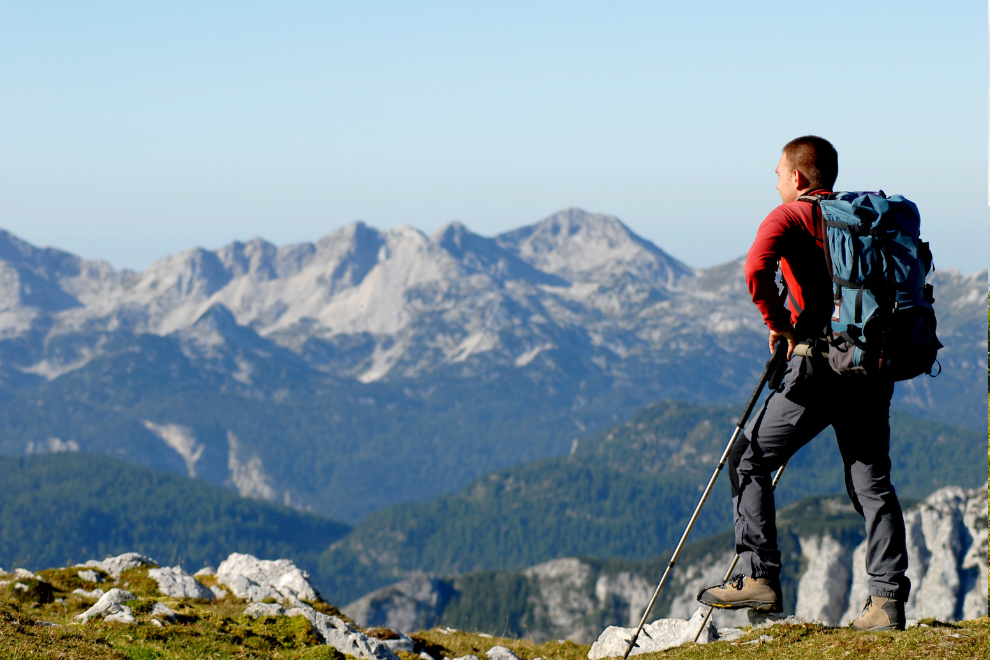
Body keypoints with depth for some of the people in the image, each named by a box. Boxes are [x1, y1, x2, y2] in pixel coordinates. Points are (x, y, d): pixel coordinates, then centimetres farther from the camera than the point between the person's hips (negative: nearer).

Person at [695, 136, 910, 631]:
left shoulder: (791, 216, -1)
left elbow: (757, 268, -20)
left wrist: (779, 325, -6)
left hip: (821, 364, -6)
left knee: (748, 461, 8)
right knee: (872, 482, 7)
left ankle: (758, 578, 1)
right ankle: (888, 601, -2)